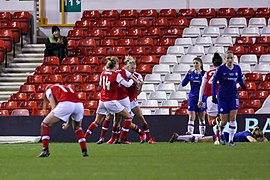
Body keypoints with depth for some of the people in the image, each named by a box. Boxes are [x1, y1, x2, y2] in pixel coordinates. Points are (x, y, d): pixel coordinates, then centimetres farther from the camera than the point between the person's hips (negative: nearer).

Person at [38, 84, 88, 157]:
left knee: (45, 124, 13)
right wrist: (68, 123, 39)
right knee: (77, 127, 34)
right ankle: (84, 151, 25)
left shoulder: (49, 90, 25)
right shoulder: (66, 87, 40)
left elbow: (54, 107, 12)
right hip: (79, 104, 5)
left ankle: (45, 150, 4)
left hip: (65, 104, -5)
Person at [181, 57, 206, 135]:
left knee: (201, 118, 4)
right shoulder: (191, 73, 7)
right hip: (192, 97, 2)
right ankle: (190, 133, -16)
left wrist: (200, 74, -16)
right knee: (191, 117, -8)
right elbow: (183, 84, 1)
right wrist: (188, 74, -9)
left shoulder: (204, 73, -2)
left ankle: (202, 135, 10)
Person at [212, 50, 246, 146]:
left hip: (233, 96, 2)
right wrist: (213, 96, -9)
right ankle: (221, 133, 31)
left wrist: (242, 85, -8)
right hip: (222, 97, -2)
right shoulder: (221, 69, -8)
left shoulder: (237, 68, 2)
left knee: (233, 118, -10)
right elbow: (214, 82, -4)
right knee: (224, 120, -2)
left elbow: (240, 80, 15)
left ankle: (231, 140, -4)